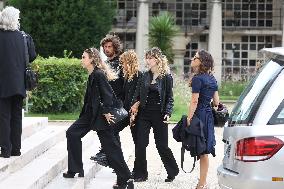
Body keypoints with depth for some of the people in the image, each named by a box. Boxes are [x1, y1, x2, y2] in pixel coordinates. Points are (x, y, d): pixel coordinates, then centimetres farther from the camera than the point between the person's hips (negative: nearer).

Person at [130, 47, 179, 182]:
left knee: (162, 145, 3)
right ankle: (140, 174, 8)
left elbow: (169, 98, -2)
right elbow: (137, 96, 8)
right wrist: (133, 112, 1)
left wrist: (168, 113, -14)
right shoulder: (145, 76, 6)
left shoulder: (166, 77, -4)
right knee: (140, 144, -1)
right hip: (143, 114, 4)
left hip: (159, 115, -4)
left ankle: (173, 171, 22)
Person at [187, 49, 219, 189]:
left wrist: (188, 119, -17)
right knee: (204, 151, 12)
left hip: (200, 115, -8)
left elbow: (194, 101, -17)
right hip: (209, 115, 8)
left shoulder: (198, 79, -12)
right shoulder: (212, 79, 12)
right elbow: (216, 101, 13)